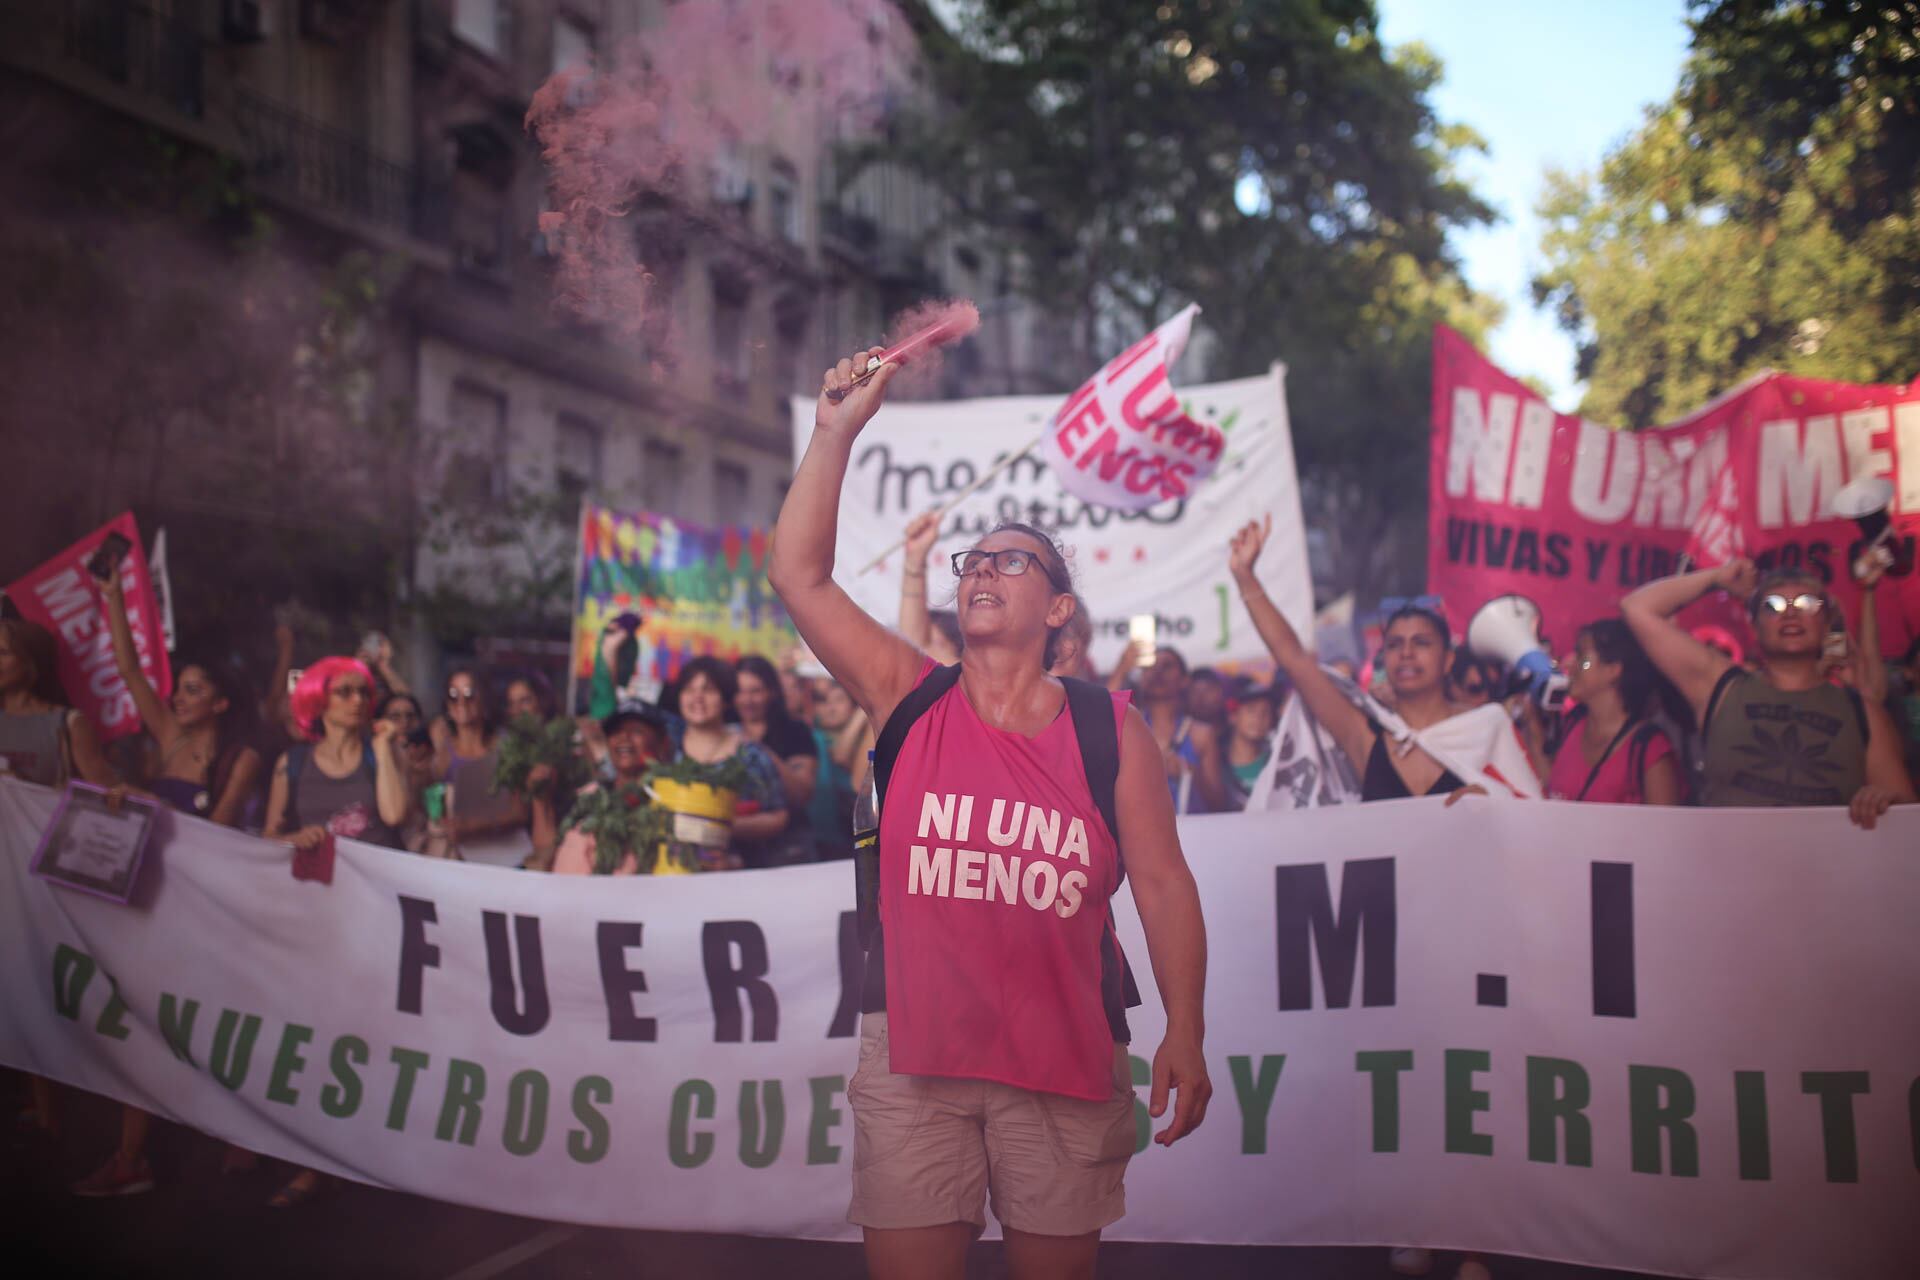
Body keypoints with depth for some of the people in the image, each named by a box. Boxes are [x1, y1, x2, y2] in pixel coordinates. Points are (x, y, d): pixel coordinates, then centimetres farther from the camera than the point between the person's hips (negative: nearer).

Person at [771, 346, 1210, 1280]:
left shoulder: (1110, 728, 2)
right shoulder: (907, 700, 5)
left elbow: (1163, 884, -1)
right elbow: (799, 574, -3)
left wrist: (1185, 1032, -8)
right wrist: (836, 435, -8)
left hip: (1066, 1057, 0)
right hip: (913, 1046, 1)